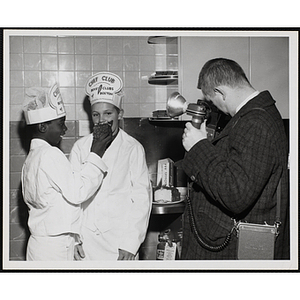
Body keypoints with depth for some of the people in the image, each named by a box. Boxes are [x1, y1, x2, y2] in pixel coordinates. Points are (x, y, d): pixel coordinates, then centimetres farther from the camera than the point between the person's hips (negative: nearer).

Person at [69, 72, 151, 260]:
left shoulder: (133, 148, -1)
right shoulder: (80, 147, 4)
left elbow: (142, 198, -3)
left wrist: (131, 244, -7)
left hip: (120, 242, -1)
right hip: (85, 241, 2)